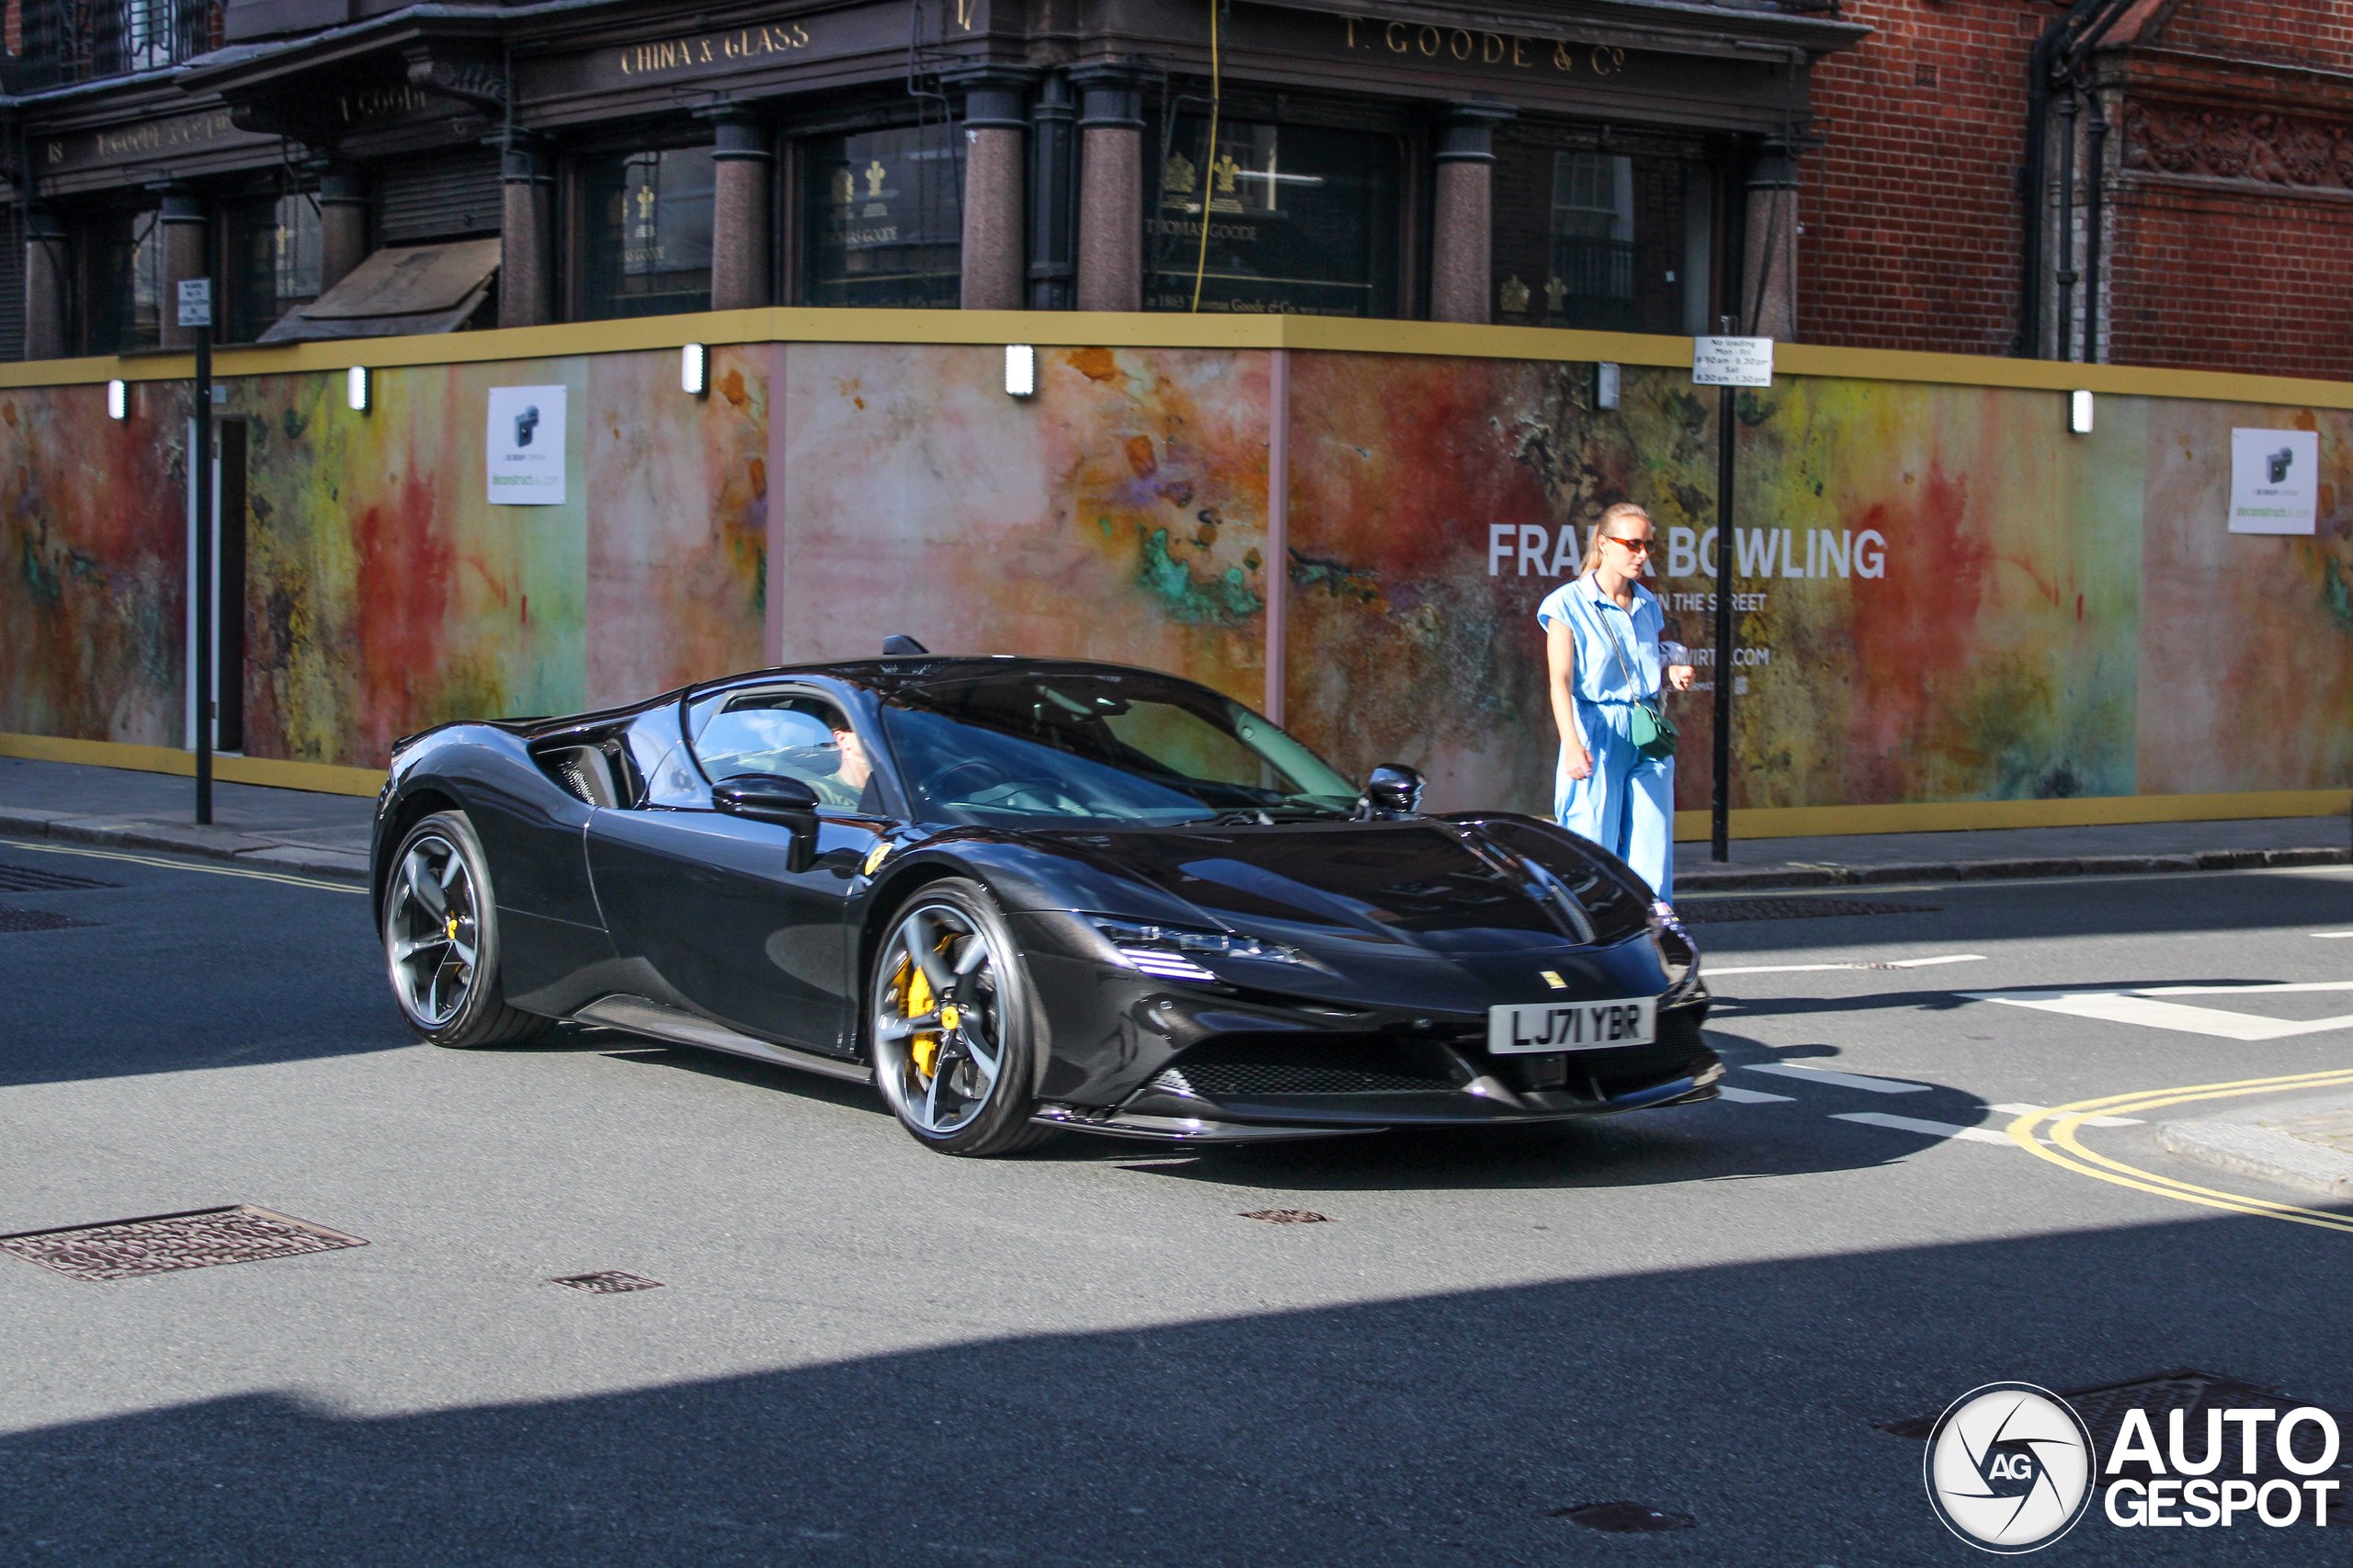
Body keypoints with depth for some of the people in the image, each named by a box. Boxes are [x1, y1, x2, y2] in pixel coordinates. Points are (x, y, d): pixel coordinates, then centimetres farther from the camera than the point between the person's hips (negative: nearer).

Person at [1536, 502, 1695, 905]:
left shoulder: (1648, 606, 15)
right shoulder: (1569, 604, -4)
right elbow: (1561, 681, -12)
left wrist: (1672, 674, 3)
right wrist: (1572, 744, -26)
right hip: (1597, 737, -5)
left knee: (1653, 854, 1)